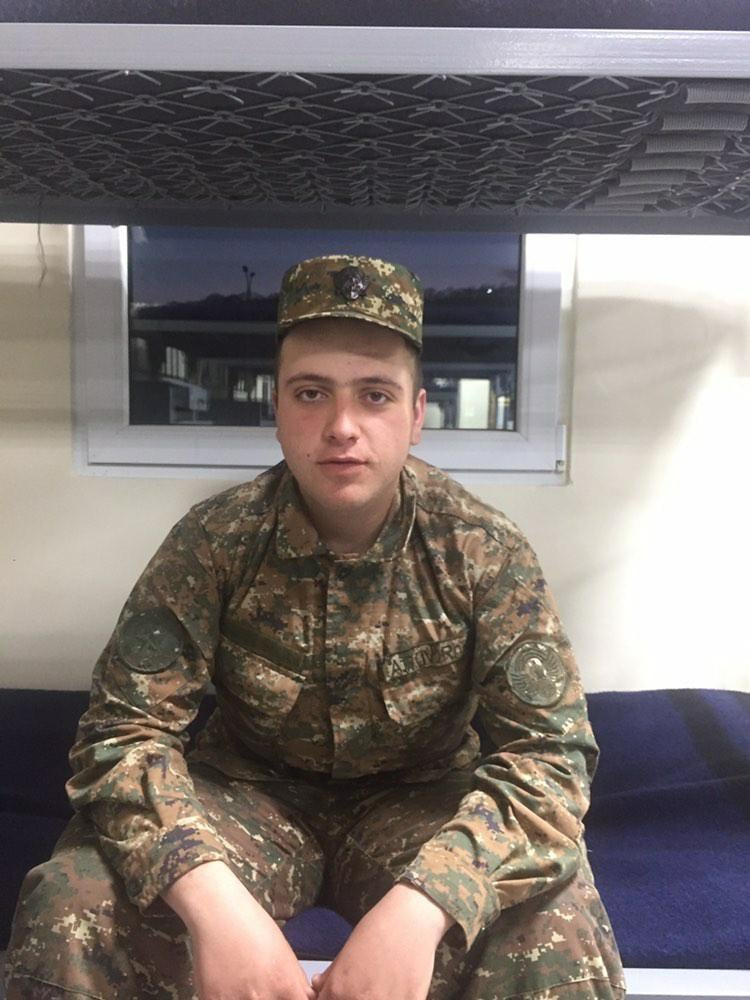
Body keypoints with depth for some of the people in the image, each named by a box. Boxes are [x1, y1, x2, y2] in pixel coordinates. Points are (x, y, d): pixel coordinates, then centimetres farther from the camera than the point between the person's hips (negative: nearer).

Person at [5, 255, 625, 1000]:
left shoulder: (485, 553, -17)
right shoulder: (215, 541, -16)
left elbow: (551, 749, -20)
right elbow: (123, 729, -17)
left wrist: (418, 907, -37)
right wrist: (214, 902, -35)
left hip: (418, 802, 0)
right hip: (253, 793, 1)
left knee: (556, 922, -28)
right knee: (69, 906, -24)